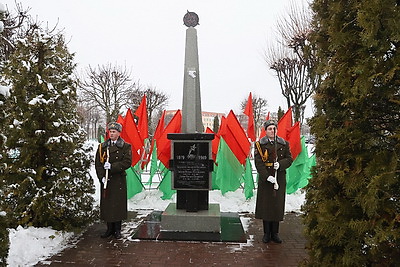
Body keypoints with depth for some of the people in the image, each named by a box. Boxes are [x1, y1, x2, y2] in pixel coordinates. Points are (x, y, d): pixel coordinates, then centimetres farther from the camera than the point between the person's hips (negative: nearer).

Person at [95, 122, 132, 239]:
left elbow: (127, 162, -9)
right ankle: (109, 228, 20)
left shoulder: (126, 146, 1)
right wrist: (102, 177, -7)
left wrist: (112, 166, -17)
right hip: (106, 180, 3)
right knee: (106, 204, 6)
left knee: (118, 204, 2)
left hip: (119, 180, -2)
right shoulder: (102, 146, 9)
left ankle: (117, 230, 15)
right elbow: (98, 163, 6)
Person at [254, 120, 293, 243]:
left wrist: (280, 164, -17)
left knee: (278, 205, 7)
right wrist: (267, 176, -18)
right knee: (265, 205, 3)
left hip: (280, 179, 2)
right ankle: (267, 233, 18)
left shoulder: (284, 144, 7)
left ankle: (275, 233, 21)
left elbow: (289, 159, 4)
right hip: (265, 179, -2)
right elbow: (258, 162, -8)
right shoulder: (260, 144, -1)